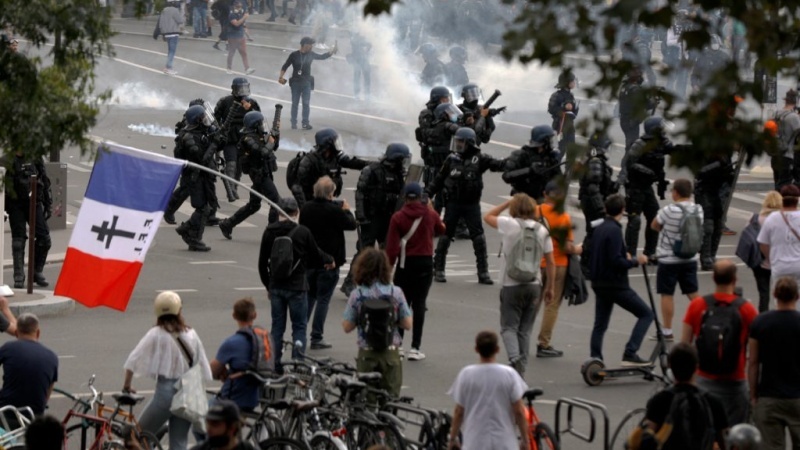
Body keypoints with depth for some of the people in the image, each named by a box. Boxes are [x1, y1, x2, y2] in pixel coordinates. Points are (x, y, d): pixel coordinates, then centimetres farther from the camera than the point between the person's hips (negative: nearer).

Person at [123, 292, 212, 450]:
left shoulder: (156, 334, -5)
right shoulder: (191, 334, 5)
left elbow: (133, 360, -6)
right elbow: (202, 366, 7)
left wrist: (127, 385, 7)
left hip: (166, 391, -4)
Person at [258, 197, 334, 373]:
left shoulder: (269, 232, 0)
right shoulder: (302, 232, -11)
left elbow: (262, 263, 6)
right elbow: (316, 255, 2)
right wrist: (330, 260, 24)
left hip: (276, 286, 3)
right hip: (296, 287, -3)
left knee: (277, 326, 11)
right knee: (299, 327, 6)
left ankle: (275, 365, 12)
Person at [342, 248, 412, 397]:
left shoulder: (357, 295, -7)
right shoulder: (396, 293, -5)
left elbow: (347, 327, -4)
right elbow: (407, 324, -1)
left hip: (367, 354, 0)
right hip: (390, 352, 0)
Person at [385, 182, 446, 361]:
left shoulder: (398, 217, -8)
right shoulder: (430, 215, -2)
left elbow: (392, 246, -9)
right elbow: (441, 230, 20)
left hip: (405, 263, -1)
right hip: (425, 263, 1)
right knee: (419, 304, 3)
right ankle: (415, 348, -1)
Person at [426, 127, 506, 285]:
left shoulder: (479, 159, -4)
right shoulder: (452, 159, 1)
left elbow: (496, 164, -15)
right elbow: (440, 179, 7)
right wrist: (428, 192, 1)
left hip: (472, 204, -1)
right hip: (453, 203, 1)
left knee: (479, 237, -2)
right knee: (445, 235, 5)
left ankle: (483, 272, 5)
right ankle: (438, 269, 16)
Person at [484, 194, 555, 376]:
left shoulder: (510, 225, -10)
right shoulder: (542, 230, 1)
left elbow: (488, 217, 8)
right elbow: (550, 262, 3)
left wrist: (508, 203, 11)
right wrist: (550, 288, 12)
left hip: (511, 285, -3)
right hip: (534, 285, 3)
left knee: (509, 327, 1)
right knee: (525, 330, 11)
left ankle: (515, 358, -24)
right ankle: (521, 369, 11)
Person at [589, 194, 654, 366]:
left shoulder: (598, 229, 9)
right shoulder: (614, 230, -16)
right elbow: (616, 261, -22)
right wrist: (636, 261, -9)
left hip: (599, 284, 9)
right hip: (616, 284, -9)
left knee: (600, 324, 15)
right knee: (646, 314, -2)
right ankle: (630, 354, -13)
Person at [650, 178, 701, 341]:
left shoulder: (669, 211, -19)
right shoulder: (698, 210, -2)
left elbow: (654, 226, -5)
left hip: (669, 260, -5)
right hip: (690, 259, 5)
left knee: (667, 294, 4)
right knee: (693, 294, 14)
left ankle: (667, 331, 8)